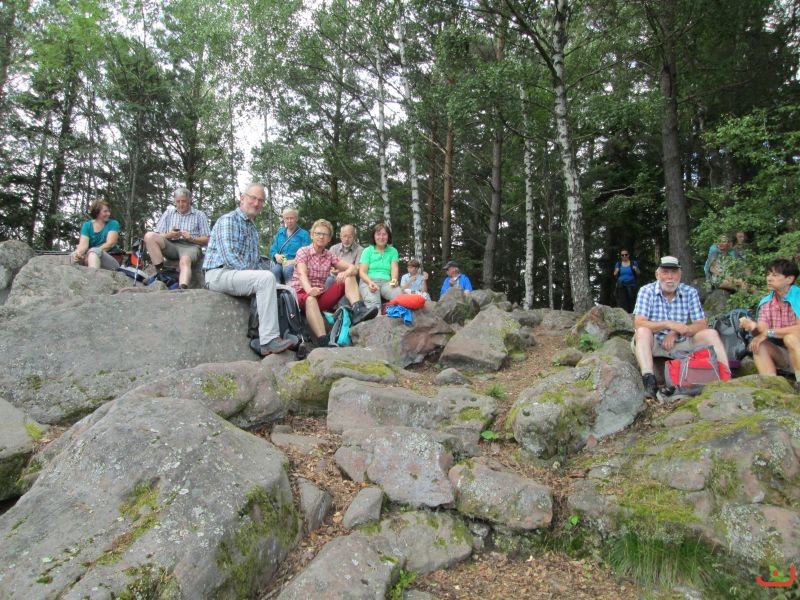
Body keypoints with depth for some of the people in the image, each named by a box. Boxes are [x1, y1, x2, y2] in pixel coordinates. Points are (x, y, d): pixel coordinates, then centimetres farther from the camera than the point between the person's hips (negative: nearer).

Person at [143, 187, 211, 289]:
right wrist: (168, 235, -9)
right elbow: (156, 236, 13)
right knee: (149, 235, -23)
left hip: (191, 246, -4)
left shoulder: (200, 215, 14)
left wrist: (191, 238, -11)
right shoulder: (168, 213, 21)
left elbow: (207, 240, 7)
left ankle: (182, 289, -63)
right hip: (171, 245, 4)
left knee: (185, 260, -39)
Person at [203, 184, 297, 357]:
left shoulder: (253, 228, 23)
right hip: (219, 274, -9)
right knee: (267, 278, -31)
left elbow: (253, 260, 24)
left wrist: (254, 275, 4)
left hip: (241, 274, 9)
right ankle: (269, 340, -34)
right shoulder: (229, 220, -5)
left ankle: (263, 341, -11)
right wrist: (250, 273, -19)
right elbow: (228, 255, -18)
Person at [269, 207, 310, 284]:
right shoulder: (280, 233, 22)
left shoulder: (304, 234, 7)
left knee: (288, 269, -38)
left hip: (295, 263, -3)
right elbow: (272, 249, 22)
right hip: (280, 262, 3)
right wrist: (276, 255, -3)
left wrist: (293, 261, -20)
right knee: (275, 269, -33)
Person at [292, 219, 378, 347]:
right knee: (310, 299, -41)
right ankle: (324, 342, -55)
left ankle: (358, 310, -35)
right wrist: (309, 290, -43)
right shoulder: (303, 251, -1)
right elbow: (302, 274, -20)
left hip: (321, 296, 5)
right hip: (302, 294, -5)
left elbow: (354, 268, 1)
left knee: (349, 277, -9)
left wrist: (345, 273, -25)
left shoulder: (330, 255, 11)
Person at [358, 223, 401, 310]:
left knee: (399, 295, -36)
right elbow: (362, 272, 5)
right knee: (373, 301, -38)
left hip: (386, 282, 2)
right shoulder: (367, 251, 14)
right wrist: (370, 282, -19)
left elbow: (394, 268, 5)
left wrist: (394, 279, -20)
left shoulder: (393, 251, 20)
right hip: (368, 282, -1)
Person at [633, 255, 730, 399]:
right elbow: (639, 324, -19)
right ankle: (648, 380, -46)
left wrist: (675, 333, -19)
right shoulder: (647, 291, -8)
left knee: (711, 334, -14)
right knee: (643, 331, -32)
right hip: (653, 344, -3)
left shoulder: (690, 292, 0)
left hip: (681, 344, 3)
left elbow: (702, 325, -3)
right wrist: (668, 324, -31)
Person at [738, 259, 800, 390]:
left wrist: (769, 332, -22)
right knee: (758, 345, -21)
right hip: (783, 355, 5)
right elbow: (761, 331, -5)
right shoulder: (765, 302, 1)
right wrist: (753, 327, -28)